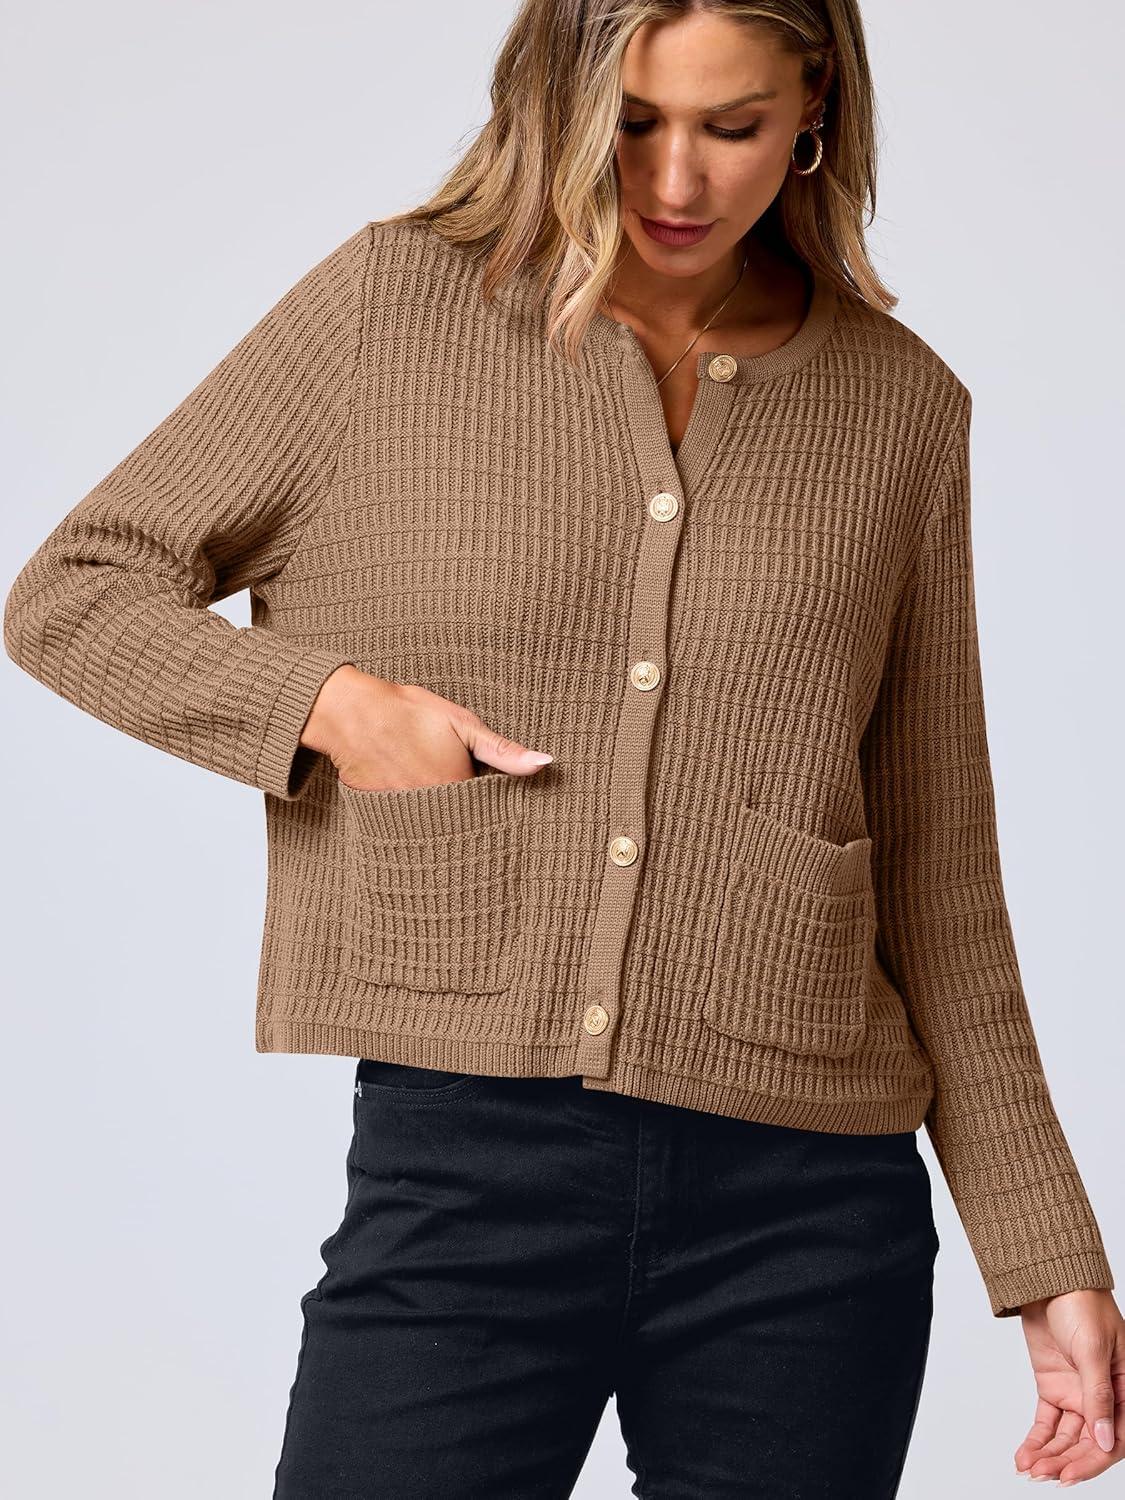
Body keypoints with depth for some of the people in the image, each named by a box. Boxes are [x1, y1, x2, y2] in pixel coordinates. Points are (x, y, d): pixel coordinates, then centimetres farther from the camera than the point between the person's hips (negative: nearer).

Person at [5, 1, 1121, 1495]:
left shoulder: (902, 405, 7)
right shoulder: (391, 304, 2)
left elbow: (936, 864, 10)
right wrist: (333, 703, -11)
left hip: (800, 1206, 2)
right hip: (464, 1170, -1)